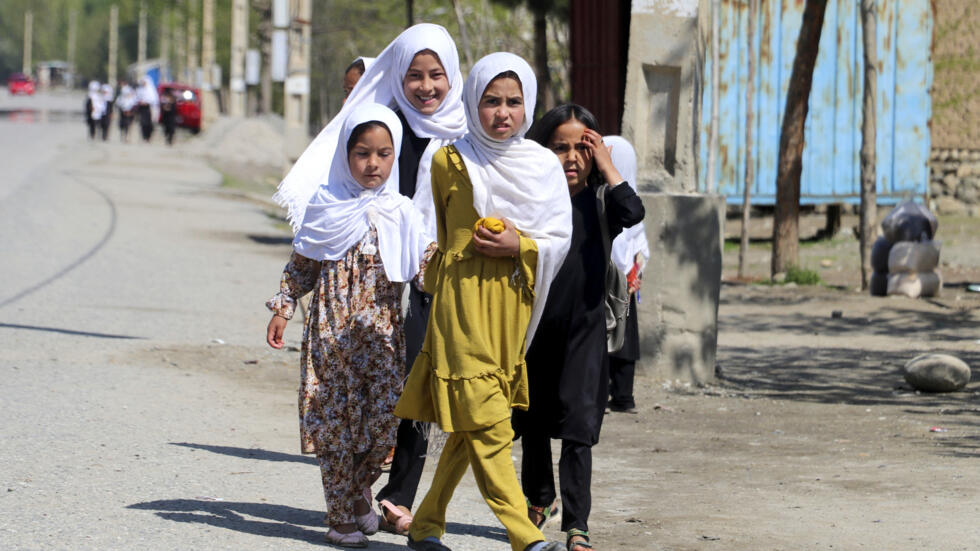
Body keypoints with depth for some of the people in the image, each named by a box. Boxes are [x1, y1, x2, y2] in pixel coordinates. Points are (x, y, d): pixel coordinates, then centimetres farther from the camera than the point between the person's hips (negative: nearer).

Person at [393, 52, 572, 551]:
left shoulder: (542, 166, 6)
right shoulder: (451, 162, 0)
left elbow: (560, 239, 6)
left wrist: (519, 246, -9)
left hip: (514, 300, 3)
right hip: (461, 298, -3)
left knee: (468, 423, 8)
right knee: (485, 420, -12)